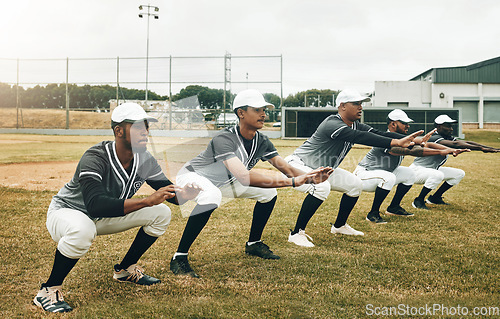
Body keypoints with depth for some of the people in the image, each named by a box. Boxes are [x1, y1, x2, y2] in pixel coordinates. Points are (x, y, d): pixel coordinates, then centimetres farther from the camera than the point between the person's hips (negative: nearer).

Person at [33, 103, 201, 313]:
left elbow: (168, 191, -5)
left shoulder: (145, 160, -12)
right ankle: (49, 290, -18)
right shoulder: (95, 158, -32)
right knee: (82, 230, -42)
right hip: (66, 212, -7)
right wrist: (147, 201, -52)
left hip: (104, 217, 7)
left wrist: (183, 194, -31)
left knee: (161, 213, -4)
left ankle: (125, 270, 12)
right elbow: (95, 206, -45)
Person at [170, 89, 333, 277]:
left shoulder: (262, 141, -12)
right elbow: (244, 177, -50)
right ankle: (179, 258, -29)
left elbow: (284, 167, -16)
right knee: (211, 197, -40)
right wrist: (291, 181, -53)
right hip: (192, 176, -8)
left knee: (268, 191, 2)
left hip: (223, 181, 8)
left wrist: (310, 177, -38)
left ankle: (254, 244, 19)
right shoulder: (224, 139, -37)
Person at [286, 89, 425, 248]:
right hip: (298, 165, -10)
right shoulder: (332, 124, -29)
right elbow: (361, 138, -42)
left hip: (322, 169, 10)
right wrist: (396, 142, -50)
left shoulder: (355, 126, 0)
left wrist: (412, 139, -24)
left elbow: (378, 134, -11)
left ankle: (339, 226, 24)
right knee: (321, 187, -36)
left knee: (355, 184, 8)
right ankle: (296, 233, -25)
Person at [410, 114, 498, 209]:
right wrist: (481, 148, -45)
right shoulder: (434, 138, -27)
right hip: (417, 170, -10)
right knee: (438, 175, -37)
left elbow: (465, 142, -9)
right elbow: (455, 144, -40)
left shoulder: (448, 138, 1)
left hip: (432, 170, 10)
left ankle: (435, 198, 14)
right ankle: (418, 201, -18)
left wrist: (490, 148, -21)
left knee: (459, 173, 8)